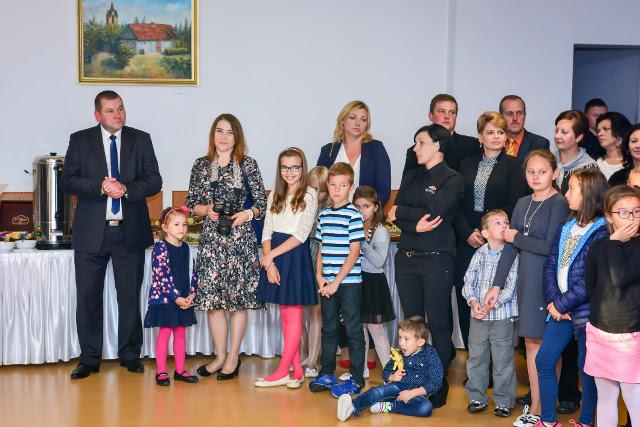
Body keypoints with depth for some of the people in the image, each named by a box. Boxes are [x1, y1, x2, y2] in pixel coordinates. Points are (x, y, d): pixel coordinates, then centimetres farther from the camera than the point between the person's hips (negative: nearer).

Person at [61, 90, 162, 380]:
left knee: (130, 296, 7)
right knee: (88, 297, 5)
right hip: (91, 232, 0)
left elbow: (154, 181, 1)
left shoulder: (141, 140, 6)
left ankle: (130, 355, 20)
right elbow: (67, 181, -3)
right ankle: (89, 358, 16)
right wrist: (101, 186, -17)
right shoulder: (80, 140, 4)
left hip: (130, 232, 0)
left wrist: (126, 189, -16)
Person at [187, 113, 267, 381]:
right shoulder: (201, 165, 9)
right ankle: (220, 356, 15)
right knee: (212, 297, 2)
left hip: (241, 237, -2)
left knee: (239, 297, 0)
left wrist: (247, 213, -15)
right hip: (211, 237, 2)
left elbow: (262, 203, 3)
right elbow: (191, 203, 10)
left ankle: (233, 356, 12)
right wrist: (207, 209, -9)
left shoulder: (248, 165, 3)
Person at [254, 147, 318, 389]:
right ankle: (297, 370, 13)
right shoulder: (275, 195, 12)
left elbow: (301, 235, -12)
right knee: (284, 314, 6)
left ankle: (282, 372, 0)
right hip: (273, 256, 6)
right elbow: (267, 232, 7)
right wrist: (269, 262, -7)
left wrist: (271, 255, -12)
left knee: (293, 315, -3)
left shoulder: (309, 195, -4)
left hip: (295, 255, -5)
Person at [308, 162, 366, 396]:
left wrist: (337, 281, -13)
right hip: (327, 283, 6)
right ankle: (326, 374, 24)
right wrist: (319, 277, 1)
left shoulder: (353, 215, -8)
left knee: (353, 330, 1)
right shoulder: (323, 215, 10)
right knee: (328, 328, 14)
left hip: (348, 281, -6)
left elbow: (354, 253, -11)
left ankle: (356, 379, 10)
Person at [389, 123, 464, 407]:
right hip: (406, 257, 6)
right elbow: (394, 215, 4)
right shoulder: (411, 177, 15)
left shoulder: (452, 179, -2)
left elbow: (435, 213, -15)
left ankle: (439, 384, 9)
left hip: (436, 259, -5)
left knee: (438, 322, 1)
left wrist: (400, 211, -3)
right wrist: (415, 225, -16)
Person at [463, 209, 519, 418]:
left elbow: (511, 286, -12)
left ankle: (503, 401, 18)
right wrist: (473, 301, -14)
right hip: (478, 315, 4)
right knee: (476, 356, 12)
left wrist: (492, 305, -19)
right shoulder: (479, 254, 4)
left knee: (503, 359, 4)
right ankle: (477, 397, 25)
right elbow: (468, 282, 4)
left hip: (503, 316, -4)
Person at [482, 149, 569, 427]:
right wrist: (497, 285, 7)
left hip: (548, 280, -6)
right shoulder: (523, 204, 12)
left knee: (539, 344, -2)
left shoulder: (559, 204, -8)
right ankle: (536, 402, 17)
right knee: (531, 342, 9)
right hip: (527, 279, 6)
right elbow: (509, 247, 11)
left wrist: (516, 238, -4)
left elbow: (551, 246, -17)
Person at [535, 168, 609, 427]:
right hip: (561, 309, 7)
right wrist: (552, 301, -7)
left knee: (586, 367, 6)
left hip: (586, 311, -7)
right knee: (544, 361, 8)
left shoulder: (601, 232, -15)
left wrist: (561, 304, -13)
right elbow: (550, 265, 6)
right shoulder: (567, 227, 9)